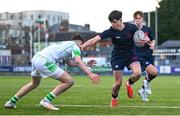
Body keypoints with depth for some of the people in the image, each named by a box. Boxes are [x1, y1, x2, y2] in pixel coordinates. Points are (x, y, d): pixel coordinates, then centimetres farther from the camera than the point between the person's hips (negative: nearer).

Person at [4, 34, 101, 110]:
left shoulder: (65, 44, 32)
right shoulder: (75, 46, 6)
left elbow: (70, 63, 40)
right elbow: (78, 62, -11)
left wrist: (86, 64, 37)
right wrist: (90, 74, -20)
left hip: (36, 58, 10)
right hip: (45, 61, -9)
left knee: (34, 84, 34)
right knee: (69, 81, -6)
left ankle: (11, 102, 35)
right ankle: (46, 101, -6)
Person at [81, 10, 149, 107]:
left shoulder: (131, 28, -16)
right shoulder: (110, 31, -19)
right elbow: (95, 39, -28)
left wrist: (145, 40, -28)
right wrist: (82, 46, -41)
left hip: (130, 54, 1)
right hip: (117, 57, -1)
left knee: (137, 73, -26)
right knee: (118, 83, -4)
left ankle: (129, 84, 10)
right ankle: (114, 98, 29)